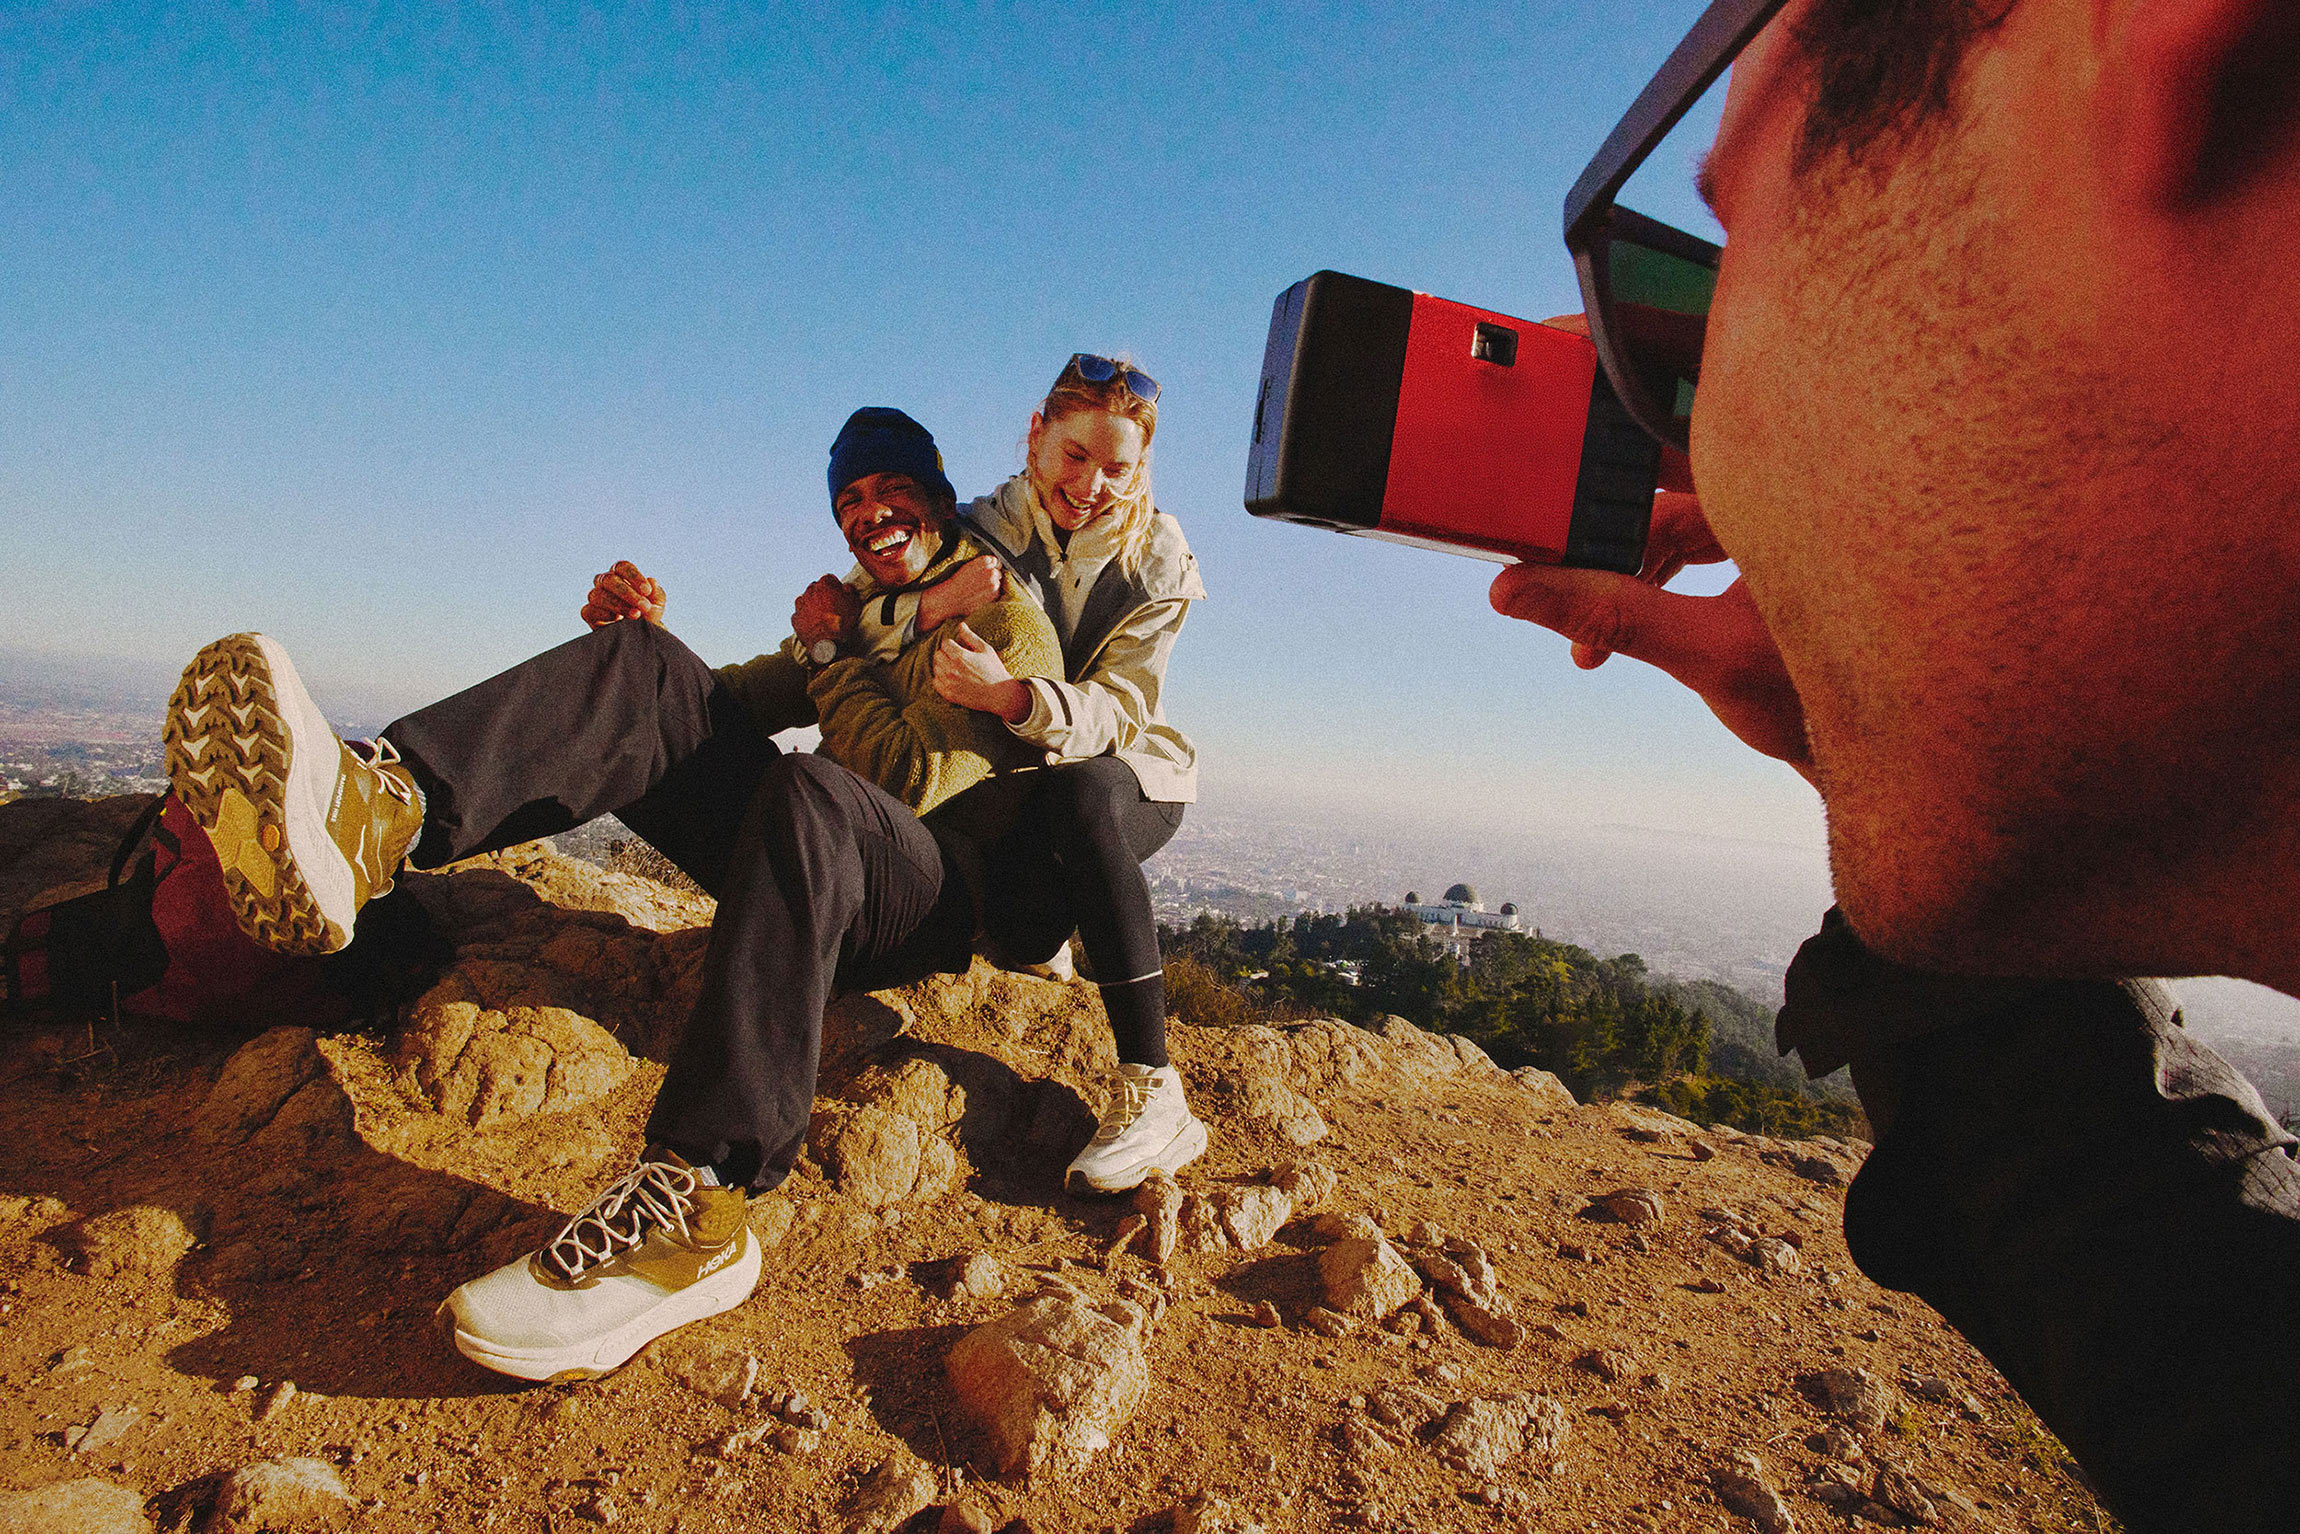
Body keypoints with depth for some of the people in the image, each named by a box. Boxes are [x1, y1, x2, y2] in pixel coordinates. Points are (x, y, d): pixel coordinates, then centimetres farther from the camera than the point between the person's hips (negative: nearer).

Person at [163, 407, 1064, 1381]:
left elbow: (914, 782, -13)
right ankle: (381, 810, -36)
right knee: (646, 666, -10)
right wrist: (646, 644, -1)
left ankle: (694, 1209, -45)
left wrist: (829, 656, -1)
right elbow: (726, 701, 17)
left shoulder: (1011, 623, 1)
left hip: (945, 894, -6)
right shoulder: (850, 610, 26)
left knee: (815, 798, -41)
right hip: (815, 880, 6)